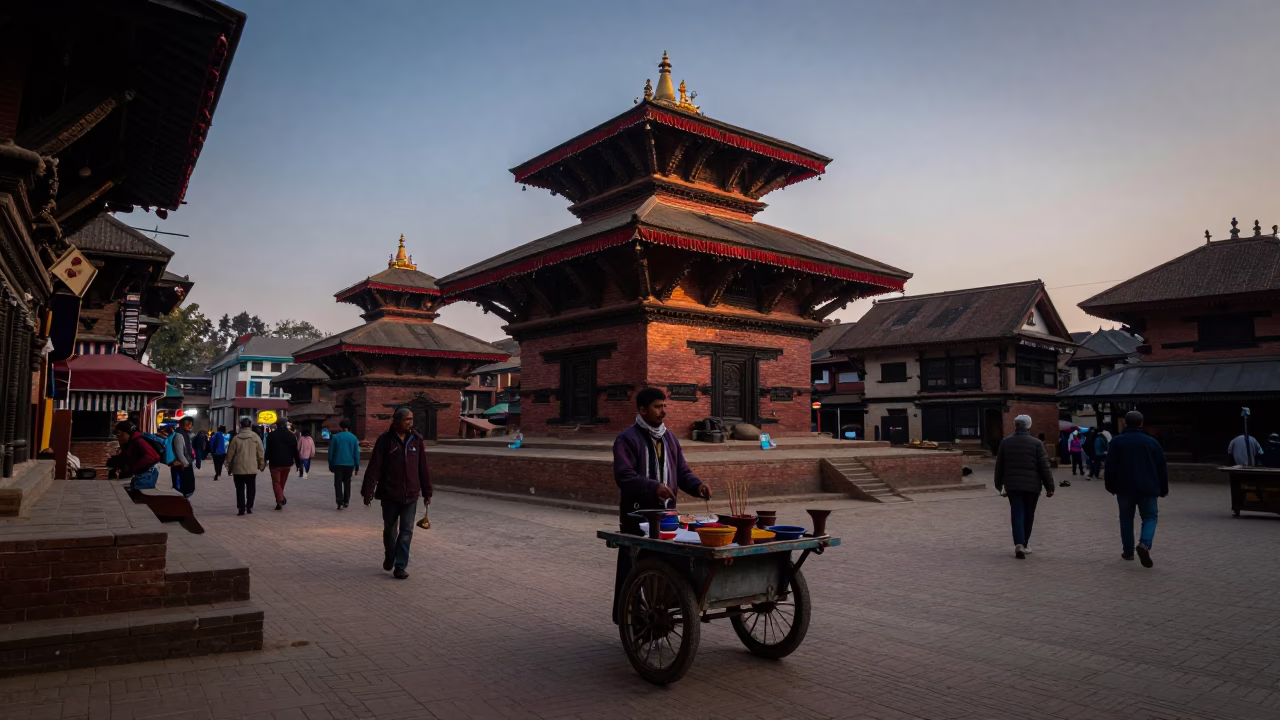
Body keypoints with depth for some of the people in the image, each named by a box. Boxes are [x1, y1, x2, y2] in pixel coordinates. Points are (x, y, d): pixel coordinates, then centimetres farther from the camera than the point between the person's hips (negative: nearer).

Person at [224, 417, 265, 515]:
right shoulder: (255, 437, -3)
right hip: (252, 468, 0)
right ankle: (249, 507, 5)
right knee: (251, 488, 11)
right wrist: (261, 465, 10)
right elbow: (260, 453, -1)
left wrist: (229, 468, 12)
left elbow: (230, 454, 1)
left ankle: (241, 508, 4)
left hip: (238, 468, 0)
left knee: (240, 489, 7)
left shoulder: (236, 438, -3)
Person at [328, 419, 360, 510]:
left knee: (338, 484, 0)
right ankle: (346, 502, 17)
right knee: (347, 483, 15)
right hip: (349, 464, 2)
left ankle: (340, 503, -12)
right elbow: (356, 453, 2)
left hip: (338, 464, -2)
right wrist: (357, 466, 7)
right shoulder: (353, 438, 2)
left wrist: (330, 465, 6)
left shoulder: (335, 437, -2)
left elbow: (331, 452, -1)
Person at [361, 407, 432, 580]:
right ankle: (389, 557, 39)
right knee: (390, 530, 15)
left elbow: (423, 468, 5)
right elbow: (374, 467, -10)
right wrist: (368, 491, -13)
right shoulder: (385, 440, -7)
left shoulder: (416, 440, 2)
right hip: (389, 494, -1)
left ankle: (400, 566, 7)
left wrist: (427, 492, 8)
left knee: (406, 531, 0)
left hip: (411, 495, 2)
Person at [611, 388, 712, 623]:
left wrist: (697, 485, -6)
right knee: (632, 567, 1)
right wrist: (654, 487, -30)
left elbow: (682, 471, 14)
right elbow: (624, 476, -18)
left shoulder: (669, 438, 15)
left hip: (666, 514, 6)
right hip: (636, 515, -6)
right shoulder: (627, 439, -8)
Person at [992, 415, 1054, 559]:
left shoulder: (1005, 442, 3)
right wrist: (1049, 486, 0)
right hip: (1032, 485, -1)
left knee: (1017, 514, -1)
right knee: (1028, 515, 13)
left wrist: (999, 484, 21)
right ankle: (1024, 544, 22)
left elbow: (999, 466, 10)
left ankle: (1019, 544, -18)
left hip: (1012, 485, 1)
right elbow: (1044, 467, -6)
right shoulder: (1036, 443, -5)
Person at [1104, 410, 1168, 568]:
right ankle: (1144, 544, -17)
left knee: (1126, 519, 12)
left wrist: (1111, 487, 6)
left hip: (1125, 488, 0)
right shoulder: (1152, 442, 4)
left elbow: (1110, 467, -4)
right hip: (1147, 488, 0)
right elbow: (1162, 468, 7)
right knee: (1150, 517, 8)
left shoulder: (1117, 441, -1)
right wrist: (1163, 489, 15)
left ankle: (1128, 551, 15)